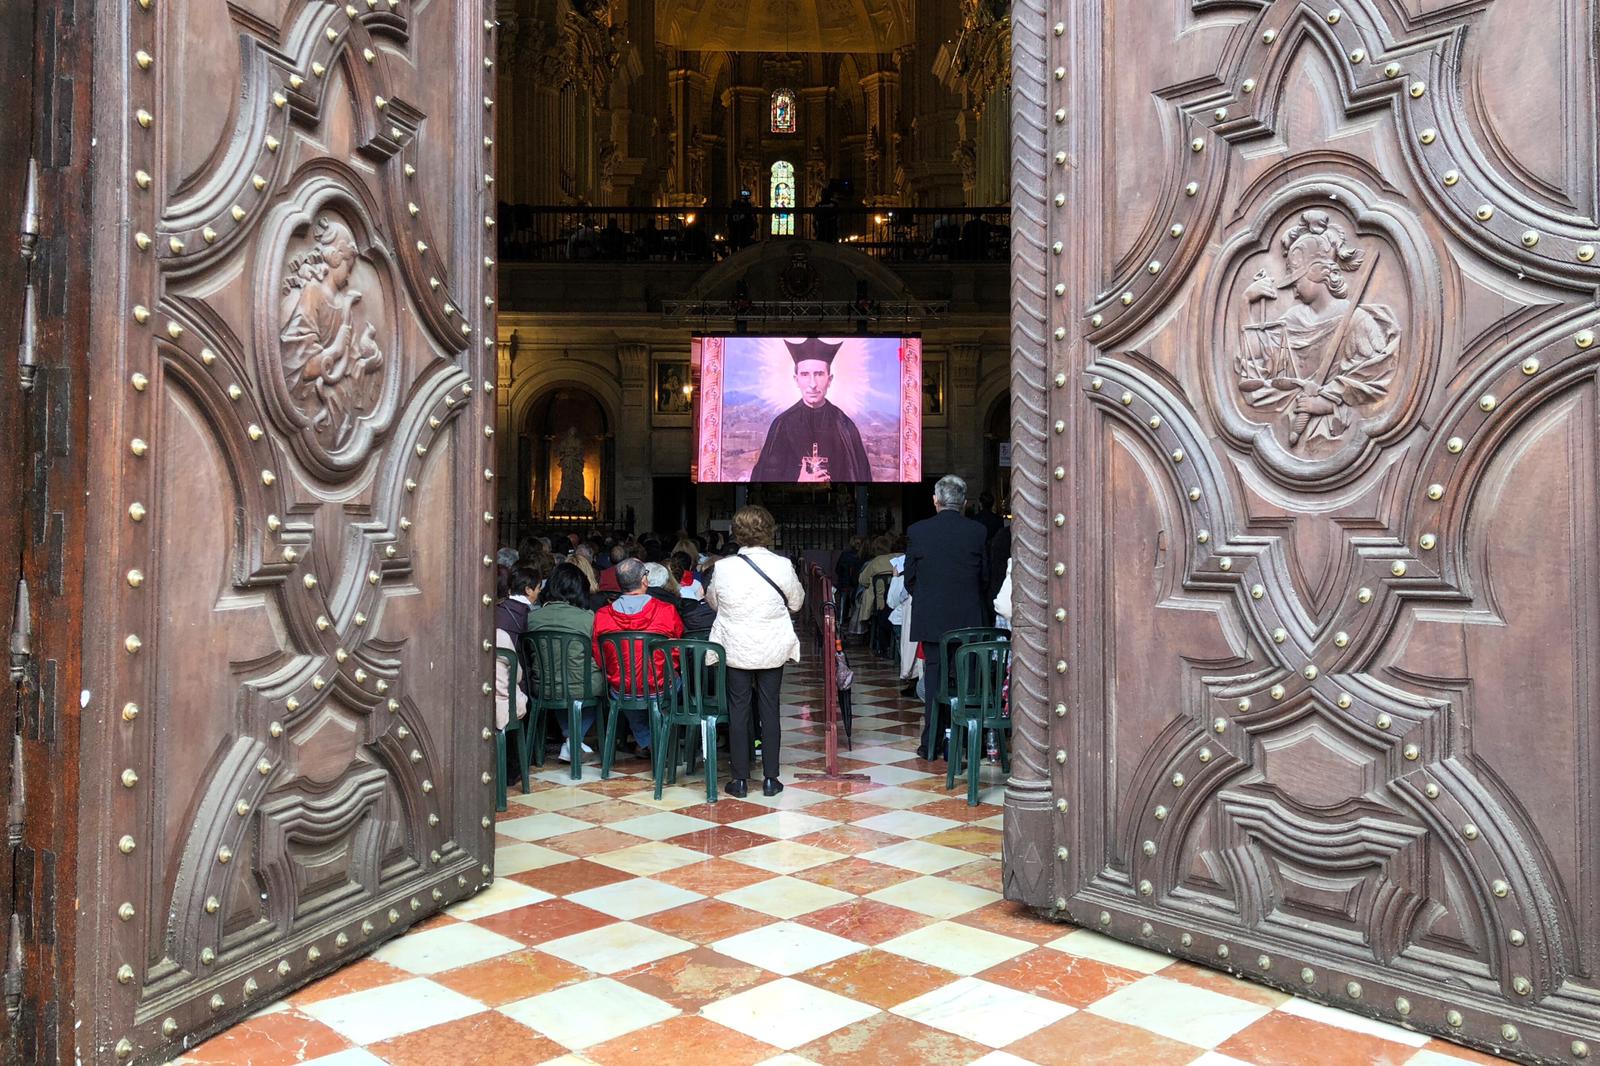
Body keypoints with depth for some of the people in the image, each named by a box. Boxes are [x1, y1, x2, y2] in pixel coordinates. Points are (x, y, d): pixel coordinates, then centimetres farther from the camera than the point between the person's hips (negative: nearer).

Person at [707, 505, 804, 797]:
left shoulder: (723, 567, -9)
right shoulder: (782, 566, -11)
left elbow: (712, 601, 9)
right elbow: (796, 603, 5)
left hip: (735, 650, 0)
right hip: (772, 650, 0)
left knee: (738, 711, 8)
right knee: (769, 710, 10)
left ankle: (740, 779, 13)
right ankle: (770, 778, 15)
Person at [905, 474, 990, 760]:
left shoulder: (917, 531, -5)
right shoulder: (977, 532, -2)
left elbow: (910, 578, 2)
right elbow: (985, 577, 6)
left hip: (931, 618, 0)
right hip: (968, 619, 0)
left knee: (934, 675, 6)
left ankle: (932, 744, 9)